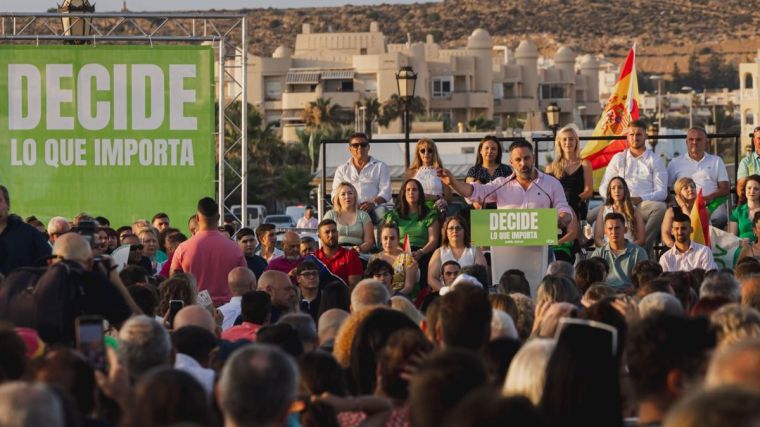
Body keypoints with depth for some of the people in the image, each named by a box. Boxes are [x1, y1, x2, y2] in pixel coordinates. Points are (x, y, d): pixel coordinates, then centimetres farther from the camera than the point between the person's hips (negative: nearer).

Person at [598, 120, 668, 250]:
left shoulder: (655, 160, 14)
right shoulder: (618, 159, 21)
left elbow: (662, 192, 5)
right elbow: (603, 187, 17)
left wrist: (639, 199, -12)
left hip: (645, 204, -1)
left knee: (661, 207, -36)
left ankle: (643, 246, -35)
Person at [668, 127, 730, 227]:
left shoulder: (716, 161, 22)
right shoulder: (676, 163, 20)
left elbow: (725, 189, 13)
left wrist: (711, 197, -10)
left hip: (711, 203, 1)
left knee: (720, 217, -34)